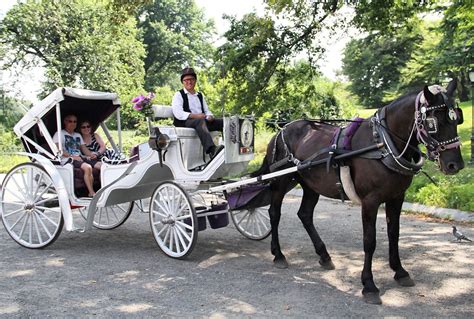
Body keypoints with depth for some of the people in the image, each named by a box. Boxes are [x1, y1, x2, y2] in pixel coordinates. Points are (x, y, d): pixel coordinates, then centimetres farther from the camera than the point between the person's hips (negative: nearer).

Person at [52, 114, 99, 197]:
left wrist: (91, 154, -1)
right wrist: (72, 156, -20)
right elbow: (58, 149, -7)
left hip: (81, 158, 7)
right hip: (68, 159, -7)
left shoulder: (78, 135, 30)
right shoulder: (60, 134, 7)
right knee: (88, 167, -36)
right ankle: (91, 193, -30)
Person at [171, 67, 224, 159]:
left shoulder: (200, 95, 27)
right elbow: (178, 114, -8)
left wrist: (210, 116, -2)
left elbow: (207, 111, 24)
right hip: (184, 123, -6)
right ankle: (211, 150, -61)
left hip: (201, 121, 6)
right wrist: (195, 116, -21)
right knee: (200, 121, -40)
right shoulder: (178, 95, 7)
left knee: (223, 122, -15)